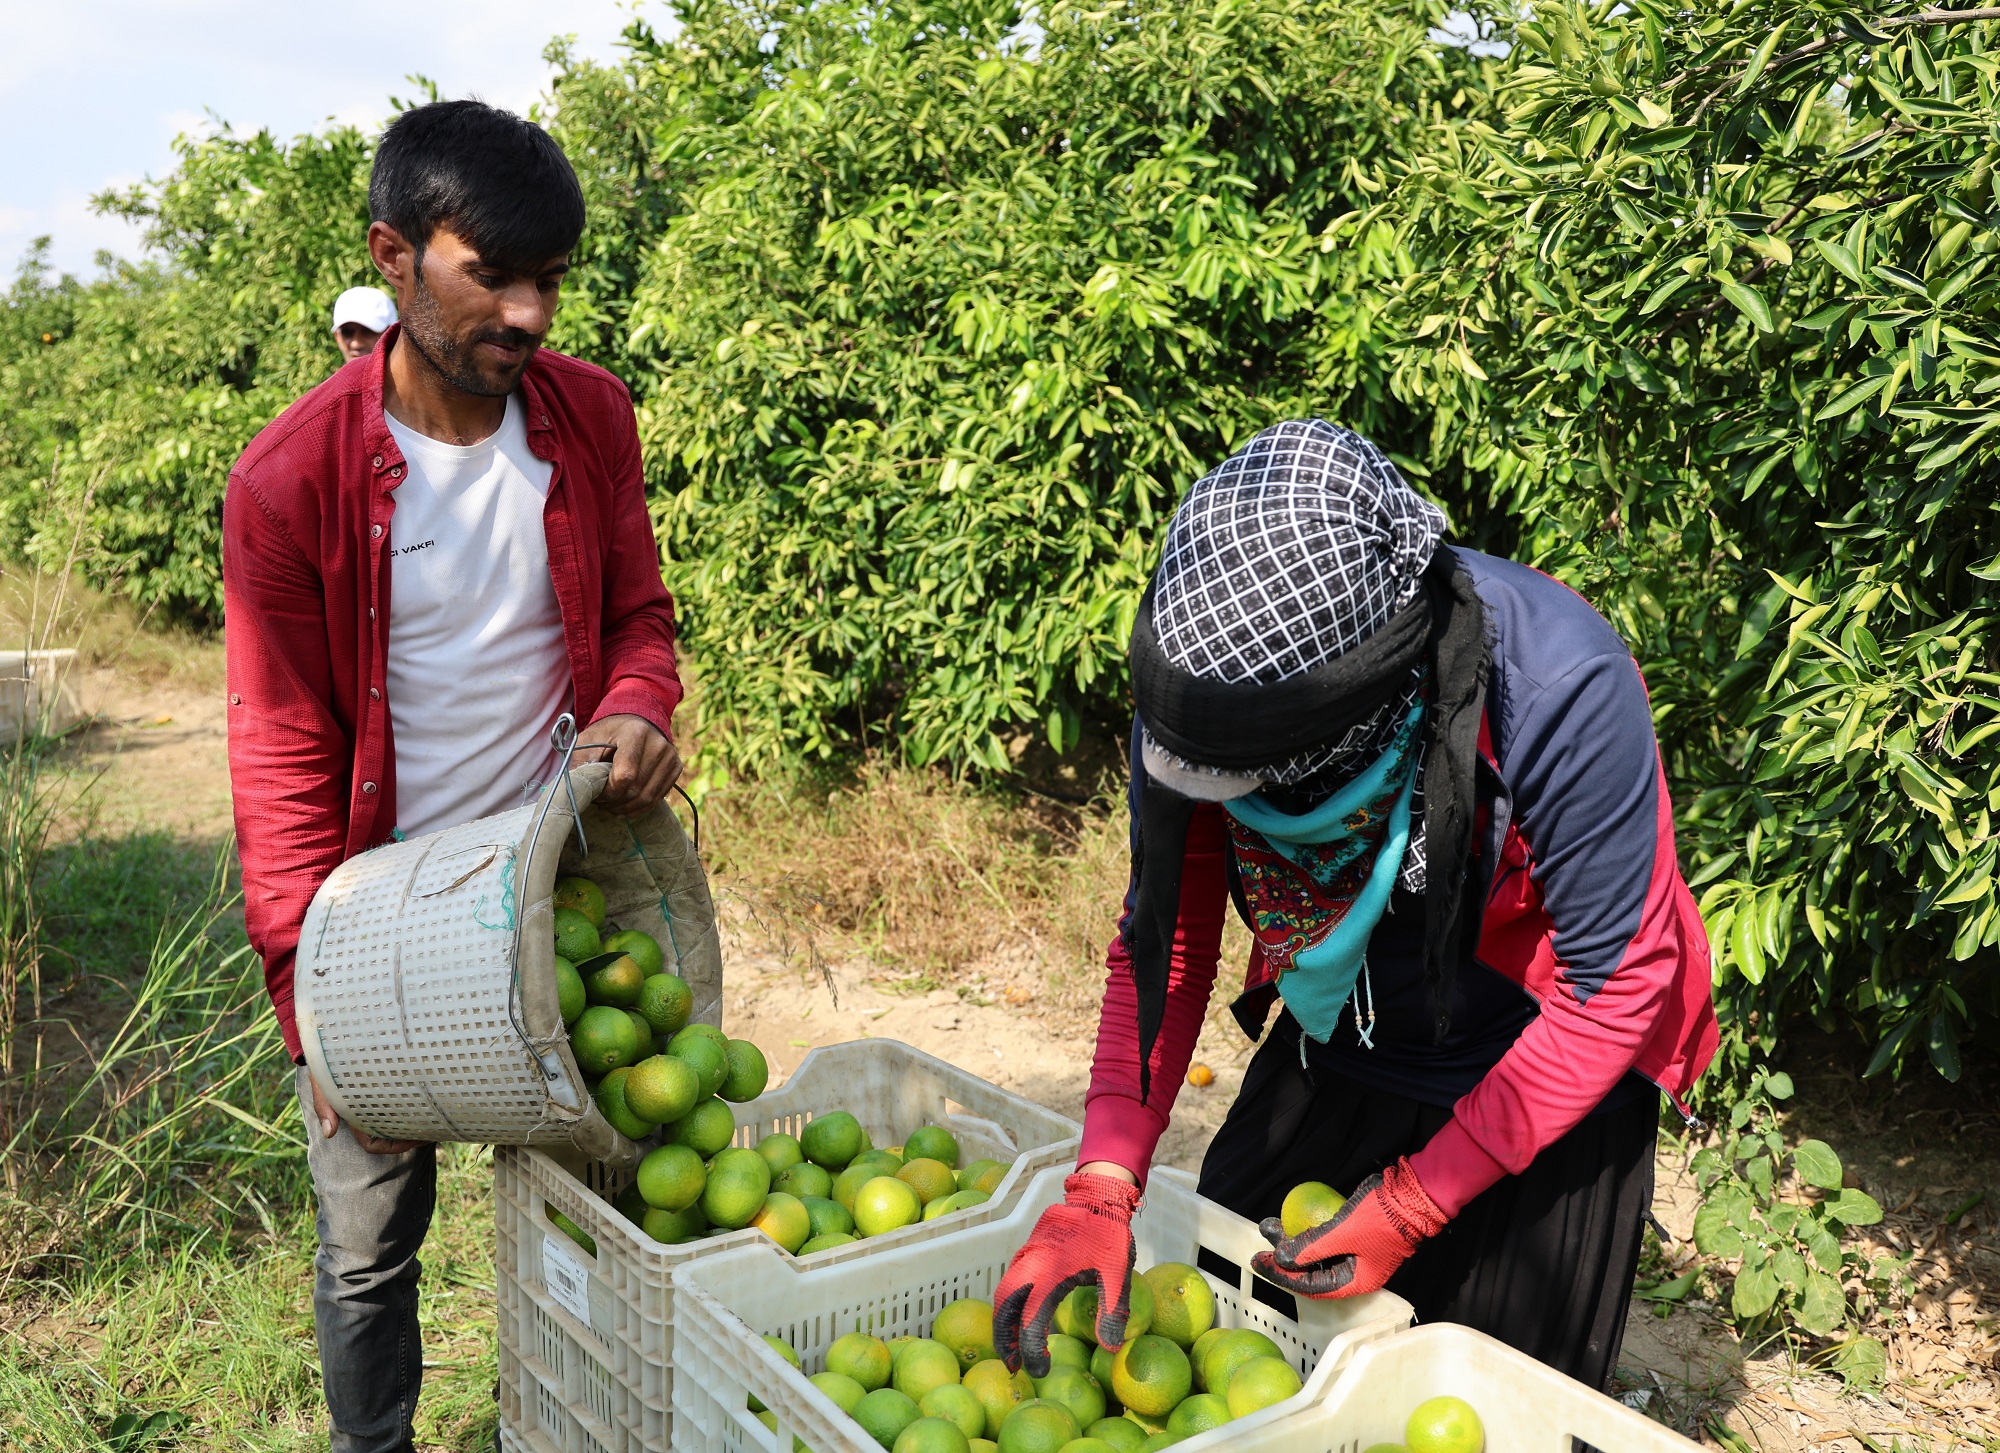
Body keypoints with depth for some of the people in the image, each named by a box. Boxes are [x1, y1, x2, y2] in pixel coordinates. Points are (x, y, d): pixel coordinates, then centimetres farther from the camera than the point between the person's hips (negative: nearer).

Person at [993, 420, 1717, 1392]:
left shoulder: (1562, 692, -36)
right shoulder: (1199, 686, -23)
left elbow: (1616, 985, -25)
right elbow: (1164, 941, -12)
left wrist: (1413, 1204, -23)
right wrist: (1102, 1186, -23)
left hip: (1538, 1088, -4)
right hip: (1334, 1056, 4)